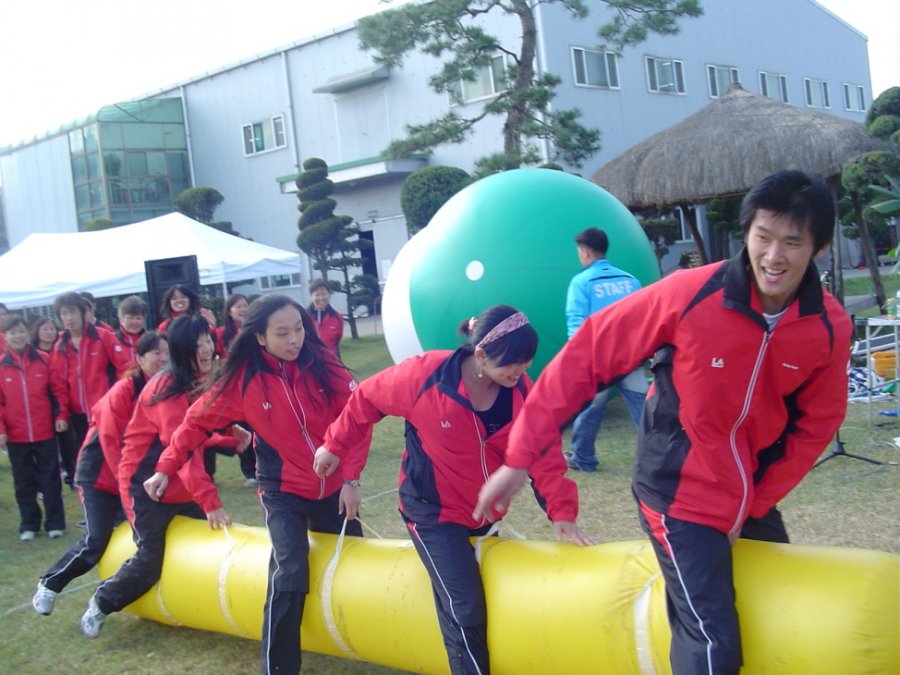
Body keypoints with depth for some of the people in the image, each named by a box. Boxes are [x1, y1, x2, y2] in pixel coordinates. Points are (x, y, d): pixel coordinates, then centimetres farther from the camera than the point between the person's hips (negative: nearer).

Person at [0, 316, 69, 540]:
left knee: (50, 480, 6)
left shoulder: (43, 360, -1)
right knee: (23, 482, 10)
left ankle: (55, 523, 15)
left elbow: (58, 389, 3)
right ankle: (28, 524, 20)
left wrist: (61, 415, -4)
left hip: (45, 433, 0)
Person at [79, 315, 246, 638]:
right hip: (147, 484, -8)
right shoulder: (170, 389, -23)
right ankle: (100, 603, 20)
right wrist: (209, 501, -34)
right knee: (150, 560, -4)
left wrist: (232, 437, -7)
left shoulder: (199, 381, 4)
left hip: (181, 485, 8)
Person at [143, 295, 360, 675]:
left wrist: (351, 476, -10)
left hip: (332, 487, 3)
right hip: (283, 491, -3)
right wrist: (166, 468, -6)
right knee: (289, 574, -20)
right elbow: (198, 421, -2)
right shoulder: (244, 378, -13)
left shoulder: (320, 360, -10)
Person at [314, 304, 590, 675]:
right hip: (432, 509, -5)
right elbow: (367, 398, -9)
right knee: (464, 609, -13)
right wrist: (336, 446, 1)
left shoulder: (521, 390, -15)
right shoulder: (425, 374, -25)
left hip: (485, 510, 5)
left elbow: (545, 454, -13)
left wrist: (561, 511, -24)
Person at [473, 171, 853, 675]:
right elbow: (587, 356, -19)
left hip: (753, 497, 6)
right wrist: (521, 457, -18)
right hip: (680, 492, -5)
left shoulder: (831, 327, -12)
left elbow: (814, 425, 2)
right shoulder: (690, 294, -24)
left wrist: (755, 504, -3)